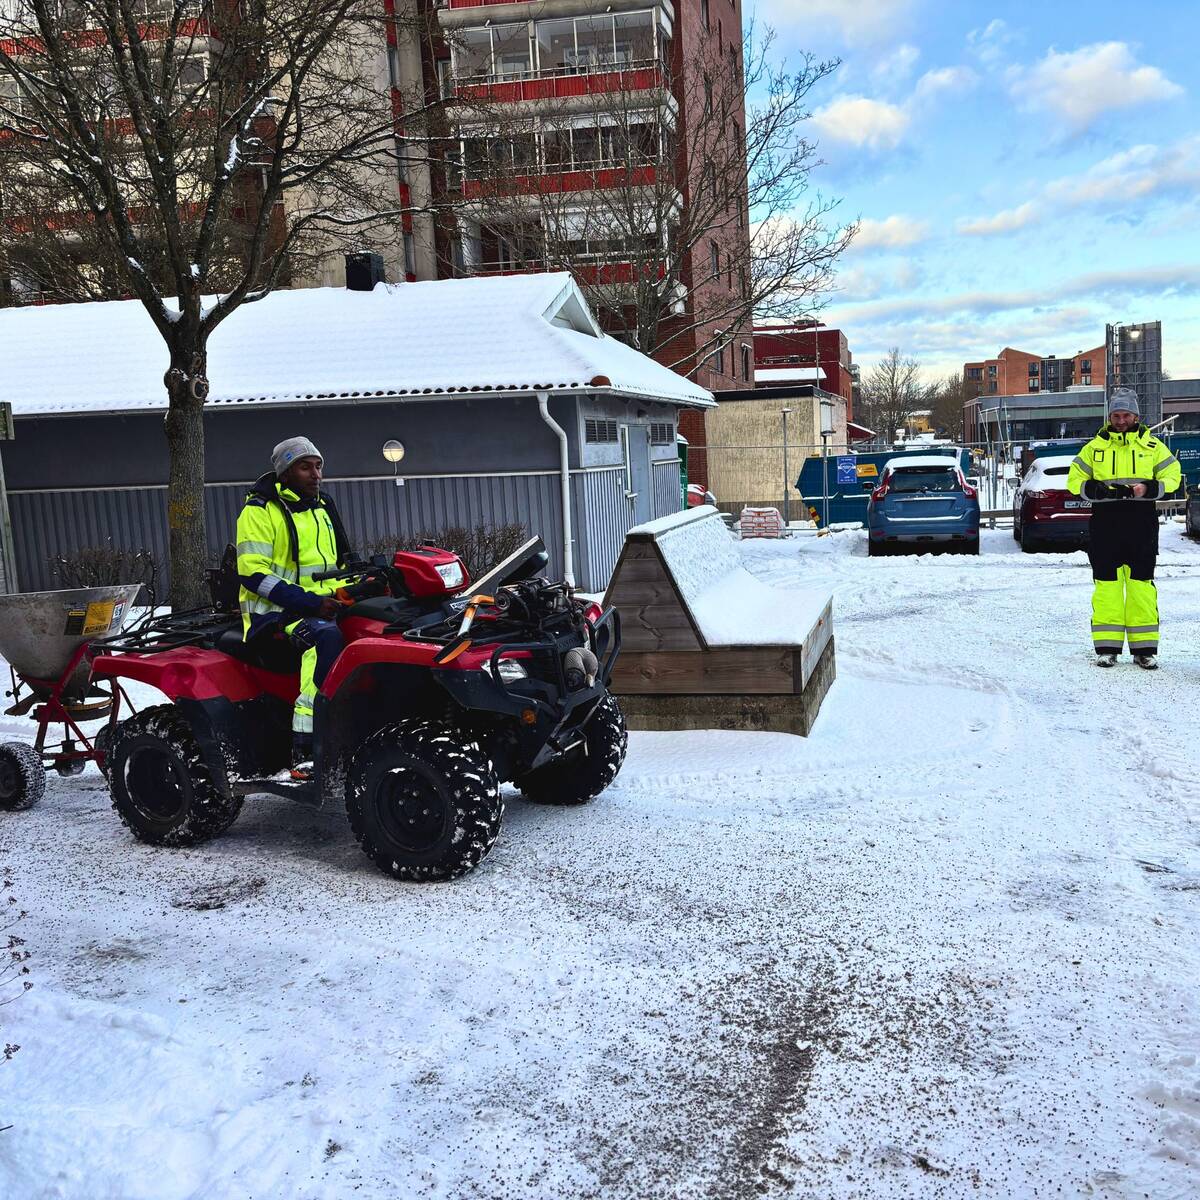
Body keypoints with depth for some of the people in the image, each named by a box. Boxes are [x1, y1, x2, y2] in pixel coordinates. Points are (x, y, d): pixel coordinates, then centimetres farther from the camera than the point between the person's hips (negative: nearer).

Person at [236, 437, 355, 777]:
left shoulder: (322, 508, 19)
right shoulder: (259, 511, -3)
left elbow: (339, 563, 28)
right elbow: (253, 573, -13)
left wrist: (351, 591, 5)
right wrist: (310, 603, -21)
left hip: (323, 605, 7)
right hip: (274, 611, -7)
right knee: (325, 636, -37)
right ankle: (305, 752, -40)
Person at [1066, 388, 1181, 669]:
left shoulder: (1153, 446, 8)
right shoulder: (1095, 447, 8)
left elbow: (1171, 477, 8)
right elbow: (1075, 480, 8)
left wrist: (1148, 489, -12)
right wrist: (1100, 490, -11)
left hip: (1142, 524, 0)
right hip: (1105, 523, 0)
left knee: (1142, 583, 2)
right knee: (1106, 583, 0)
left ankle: (1144, 647, 8)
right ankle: (1107, 647, 5)